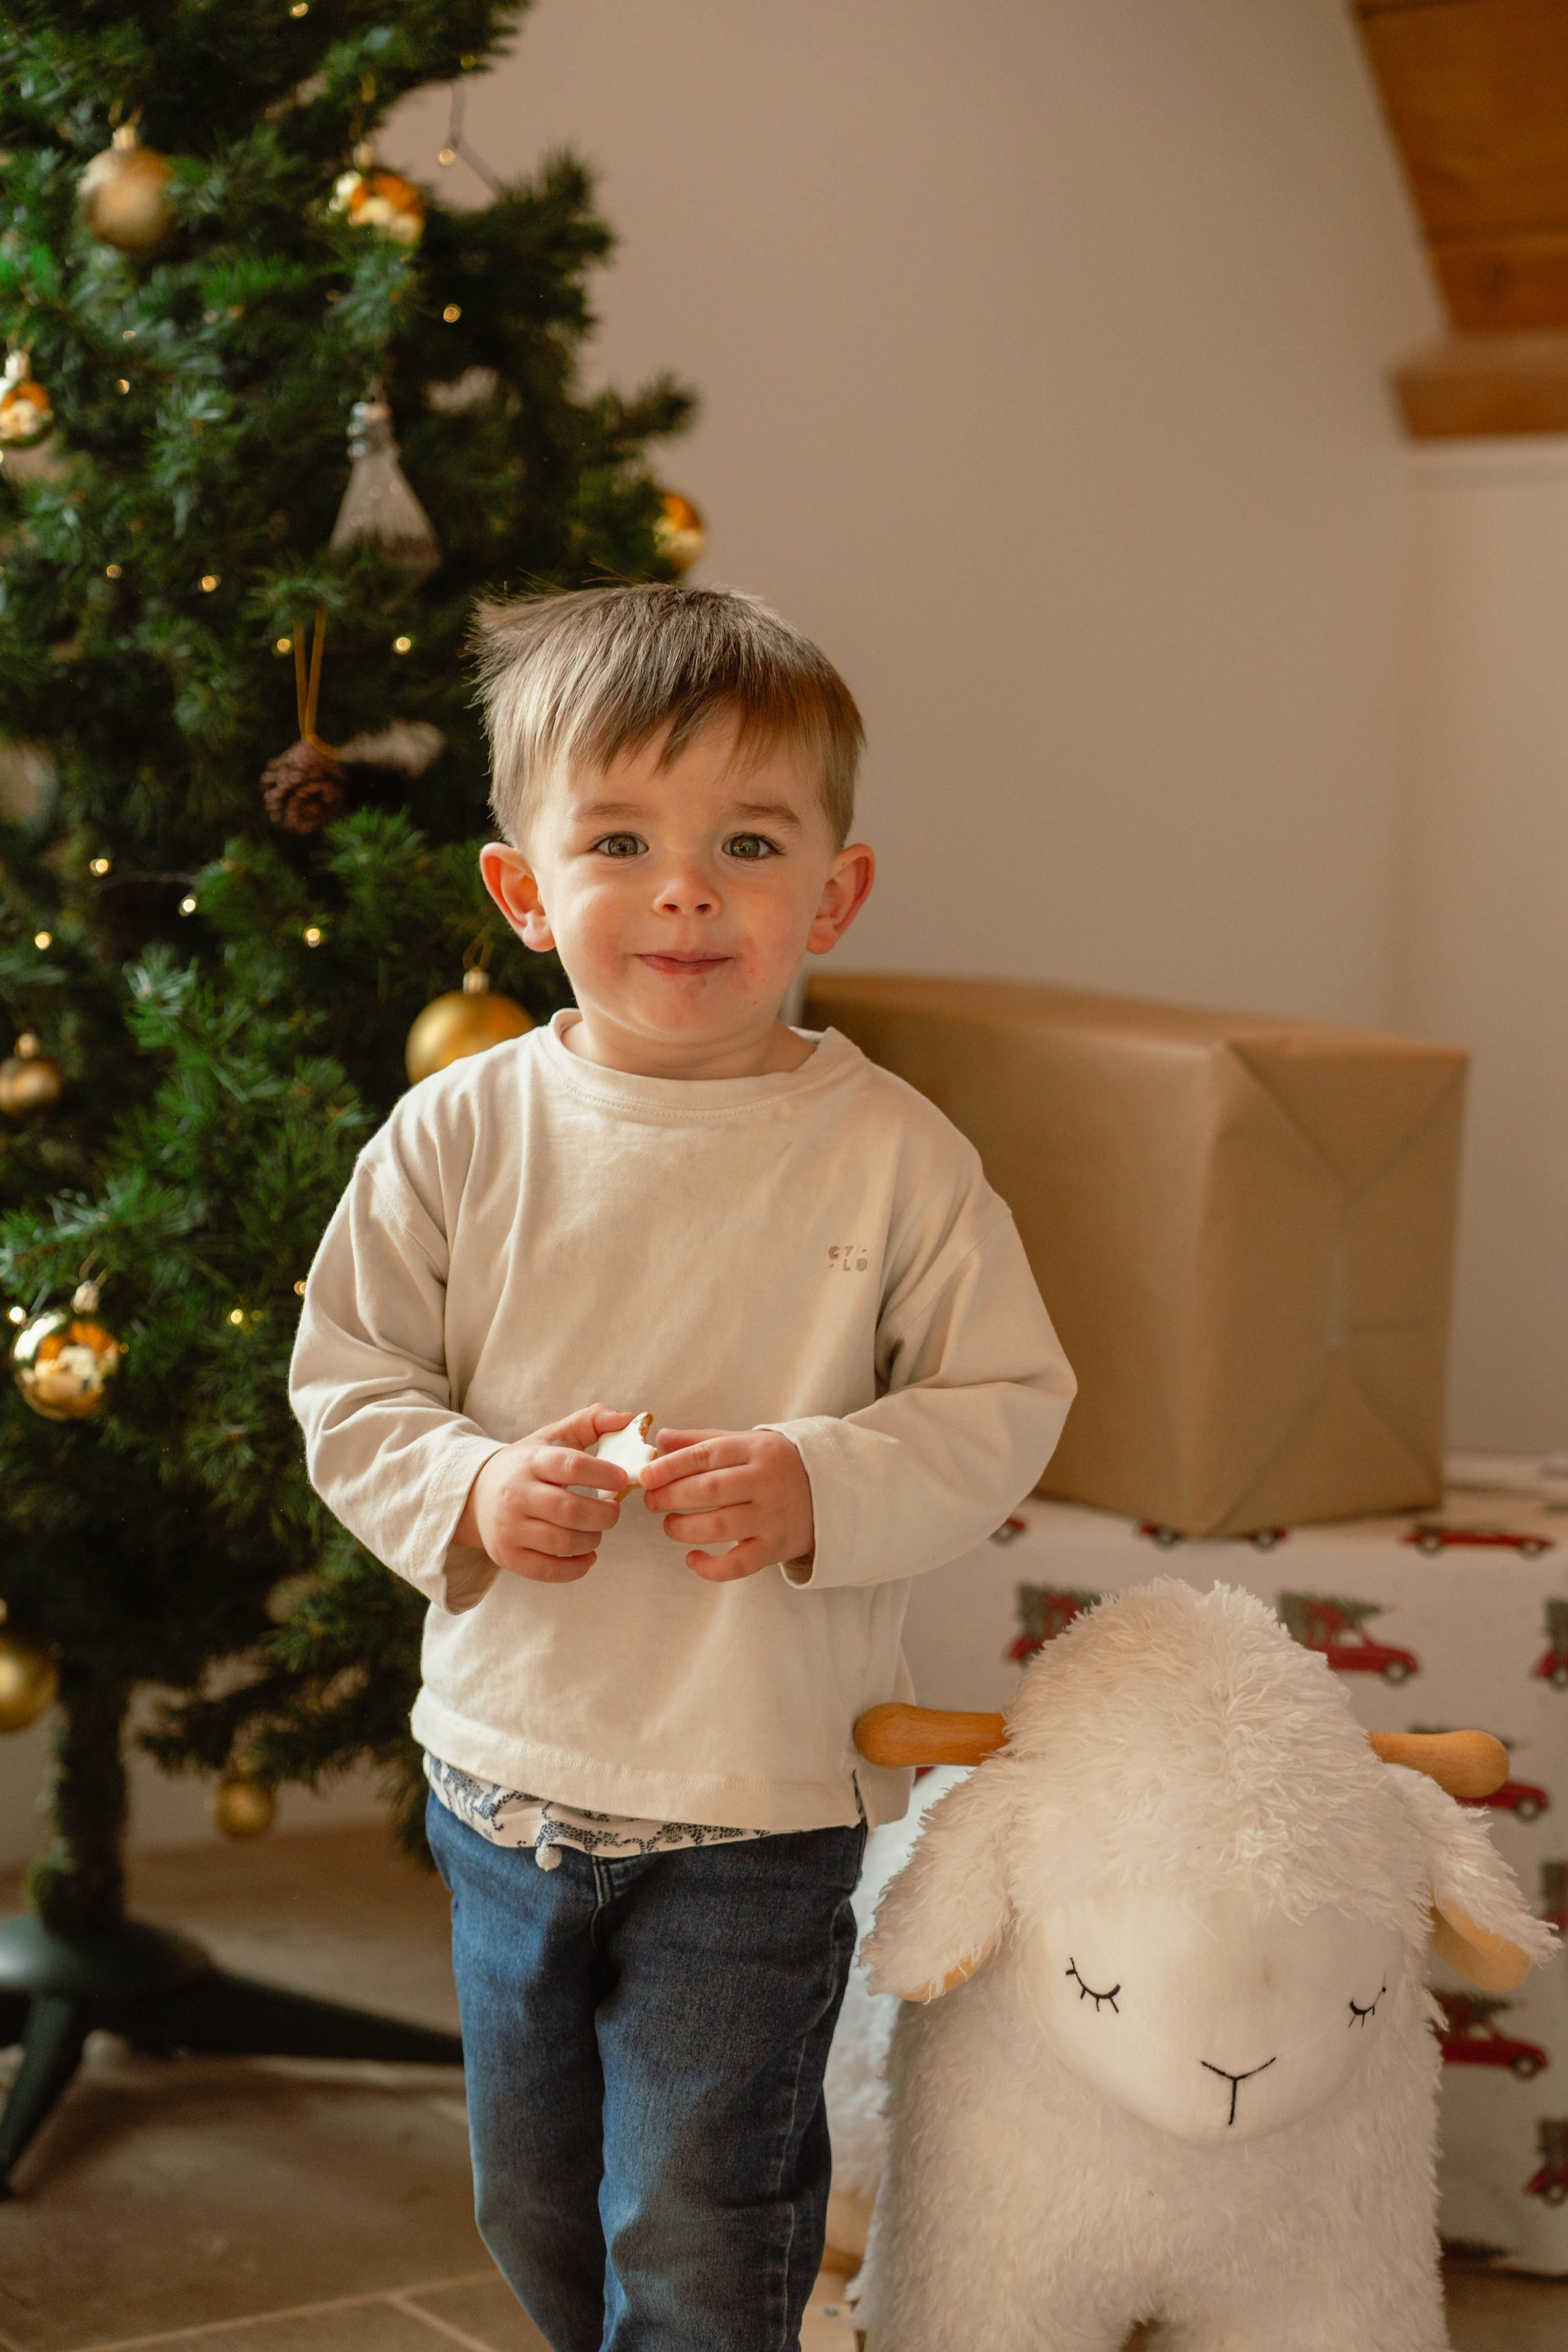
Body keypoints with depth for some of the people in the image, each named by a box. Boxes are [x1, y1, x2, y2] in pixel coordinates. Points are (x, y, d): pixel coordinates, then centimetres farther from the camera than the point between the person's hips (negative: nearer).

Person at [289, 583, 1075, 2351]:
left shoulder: (890, 1155, -10)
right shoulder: (460, 1132, -6)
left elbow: (1004, 1407, -6)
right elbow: (344, 1384, 0)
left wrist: (823, 1484, -22)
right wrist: (468, 1491, -19)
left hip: (760, 1802, -3)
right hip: (506, 1775, 3)